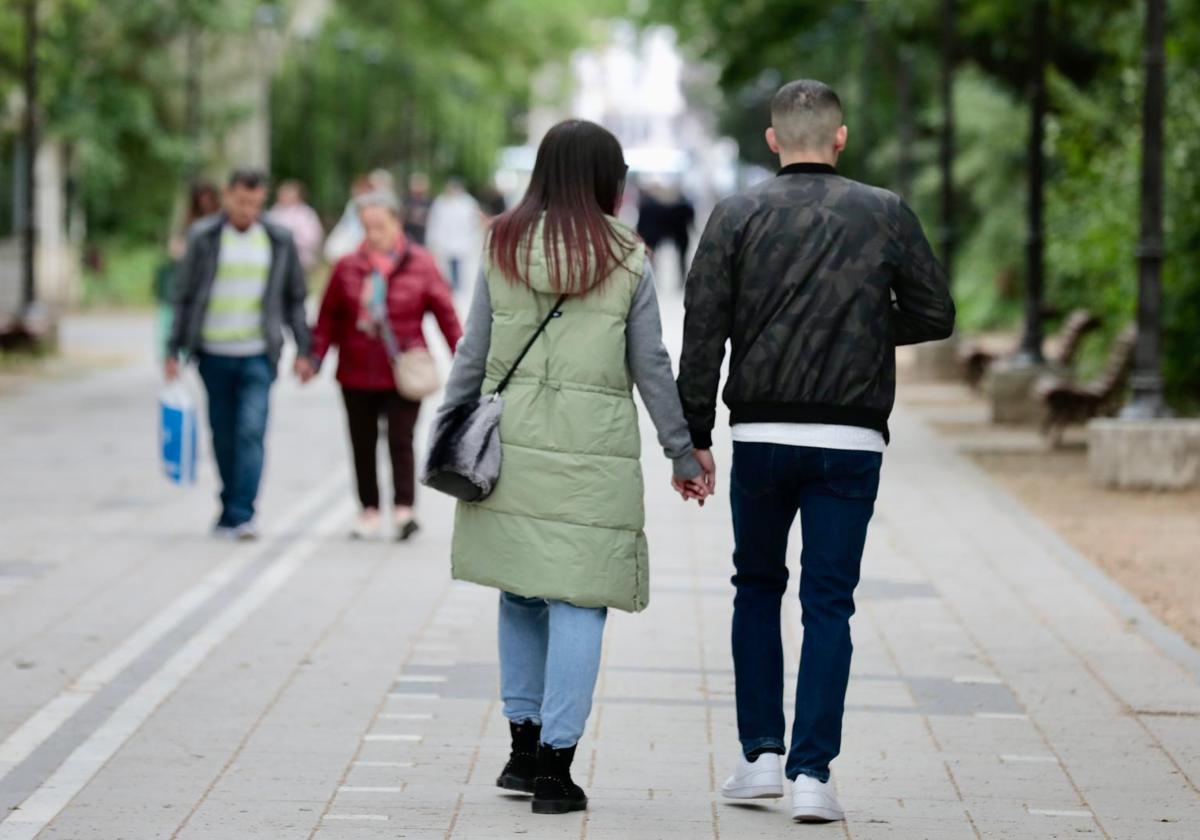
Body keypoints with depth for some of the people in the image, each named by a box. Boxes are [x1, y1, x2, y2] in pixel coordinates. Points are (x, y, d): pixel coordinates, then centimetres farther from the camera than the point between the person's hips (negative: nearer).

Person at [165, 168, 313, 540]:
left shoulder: (279, 241, 5)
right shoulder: (203, 237, 2)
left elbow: (294, 298, 12)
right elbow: (184, 296, 5)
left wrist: (302, 349, 7)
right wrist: (173, 351, 2)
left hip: (258, 355, -1)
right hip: (214, 354, 1)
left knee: (251, 432, -14)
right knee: (223, 437, 8)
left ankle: (241, 515, -16)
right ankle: (230, 512, 21)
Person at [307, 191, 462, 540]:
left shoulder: (420, 264, -2)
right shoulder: (348, 267, 3)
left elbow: (445, 312, 1)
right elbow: (330, 316, 8)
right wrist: (316, 355, 1)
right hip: (357, 374, 3)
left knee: (400, 440, -8)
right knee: (363, 444, 10)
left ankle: (403, 509, -6)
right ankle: (369, 509, 20)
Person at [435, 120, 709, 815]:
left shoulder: (504, 247, 5)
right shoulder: (626, 259, -2)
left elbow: (474, 353, 7)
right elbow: (652, 367, 2)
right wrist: (682, 452, 11)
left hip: (512, 443, 3)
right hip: (593, 451, -3)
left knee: (520, 592, 16)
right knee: (577, 603, 0)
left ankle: (525, 745, 20)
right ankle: (555, 765, -2)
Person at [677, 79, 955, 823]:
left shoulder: (737, 216, 0)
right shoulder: (886, 216, 1)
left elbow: (703, 334, -4)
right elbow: (935, 315, 3)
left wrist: (695, 438, 0)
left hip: (762, 434, 1)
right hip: (851, 440, -1)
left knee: (757, 589, 18)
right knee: (829, 603, 3)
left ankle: (761, 754, 13)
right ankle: (813, 773, -4)